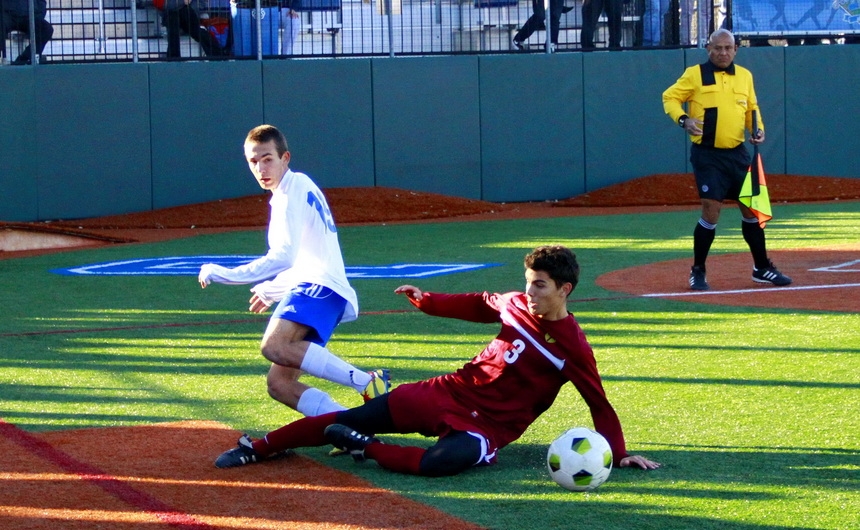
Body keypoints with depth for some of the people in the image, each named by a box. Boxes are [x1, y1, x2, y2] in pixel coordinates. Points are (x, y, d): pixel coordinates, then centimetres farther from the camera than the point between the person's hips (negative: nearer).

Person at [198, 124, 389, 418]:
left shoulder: (295, 187, -3)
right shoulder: (293, 191, 27)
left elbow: (284, 256, -14)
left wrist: (224, 274, -11)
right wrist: (272, 290, 46)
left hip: (319, 285, -10)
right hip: (312, 286, 10)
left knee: (274, 347, -34)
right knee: (279, 384, 4)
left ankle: (368, 383, -35)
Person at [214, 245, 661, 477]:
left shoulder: (572, 347, -12)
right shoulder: (516, 305, 3)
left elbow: (599, 403, -9)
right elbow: (476, 305, 23)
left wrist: (618, 452, -16)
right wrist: (426, 301, 20)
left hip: (487, 425, -5)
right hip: (451, 393, 5)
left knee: (440, 462, -39)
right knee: (354, 417, -3)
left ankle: (364, 448, -16)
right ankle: (259, 448, 5)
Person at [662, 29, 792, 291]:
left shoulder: (745, 76, 11)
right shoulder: (695, 74, -2)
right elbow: (670, 97, -1)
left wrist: (758, 129, 2)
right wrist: (682, 119, -19)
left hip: (737, 154, 5)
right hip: (707, 154, -5)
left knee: (751, 208, 8)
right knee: (711, 211, -11)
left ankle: (762, 268, 22)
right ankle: (697, 271, 3)